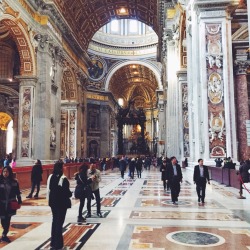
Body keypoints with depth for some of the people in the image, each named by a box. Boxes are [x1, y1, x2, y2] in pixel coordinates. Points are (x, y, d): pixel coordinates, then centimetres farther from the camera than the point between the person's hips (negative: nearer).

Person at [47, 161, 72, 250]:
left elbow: (49, 190, 7)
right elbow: (66, 192, -18)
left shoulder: (50, 177, 1)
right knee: (59, 222, 3)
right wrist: (71, 193, 2)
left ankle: (53, 242, 28)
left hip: (53, 202, 6)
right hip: (61, 203, -6)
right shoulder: (63, 179, -19)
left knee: (54, 221, 18)